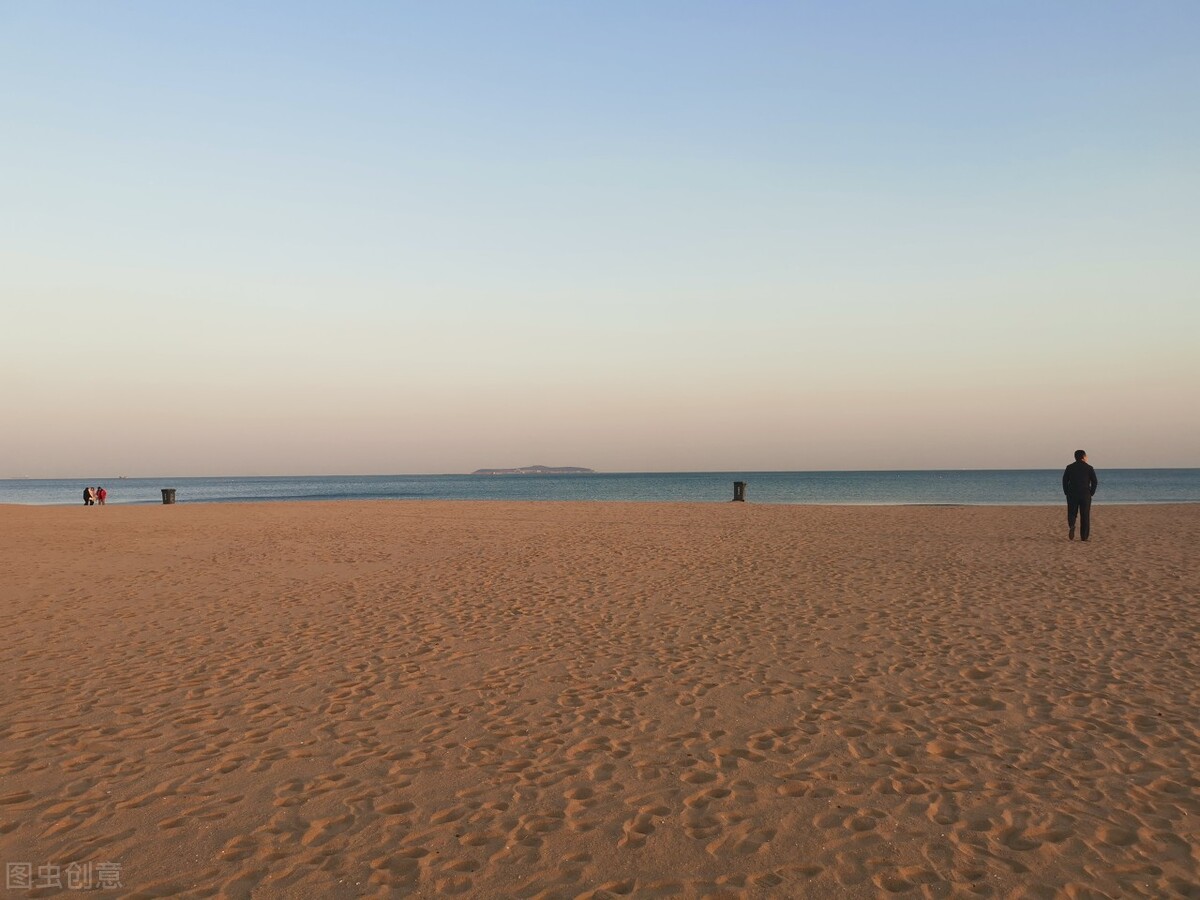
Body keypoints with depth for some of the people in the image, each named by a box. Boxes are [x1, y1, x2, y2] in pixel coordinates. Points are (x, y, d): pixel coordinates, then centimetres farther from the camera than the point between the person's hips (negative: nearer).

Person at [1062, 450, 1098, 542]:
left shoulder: (1069, 467, 5)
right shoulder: (1089, 468, 1)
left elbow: (1064, 481, 2)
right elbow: (1095, 481, -2)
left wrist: (1067, 492, 7)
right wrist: (1091, 493, 7)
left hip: (1072, 494, 1)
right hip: (1085, 495, -1)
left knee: (1071, 514, 8)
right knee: (1085, 516, 5)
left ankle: (1071, 526, -23)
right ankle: (1084, 537, 4)